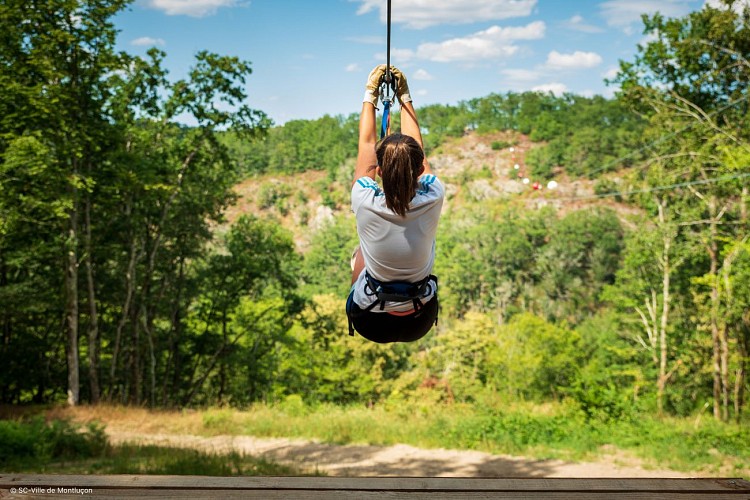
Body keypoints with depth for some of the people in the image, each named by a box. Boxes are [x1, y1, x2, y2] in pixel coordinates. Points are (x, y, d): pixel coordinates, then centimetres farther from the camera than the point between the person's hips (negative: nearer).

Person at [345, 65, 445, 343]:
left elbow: (366, 145, -8)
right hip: (421, 323, 2)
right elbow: (417, 146, -4)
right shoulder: (432, 200, -22)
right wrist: (404, 96, 7)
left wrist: (370, 95, 3)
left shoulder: (366, 204, -26)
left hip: (371, 324, -1)